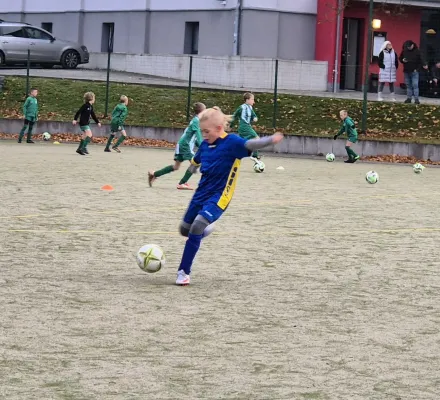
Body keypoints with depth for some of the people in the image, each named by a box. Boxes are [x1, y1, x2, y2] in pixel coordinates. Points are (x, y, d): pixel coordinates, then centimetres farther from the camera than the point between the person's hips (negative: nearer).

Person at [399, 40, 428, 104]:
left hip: (414, 72, -4)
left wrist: (417, 69, -14)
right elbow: (400, 59, 15)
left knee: (415, 85, -9)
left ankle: (416, 99, -10)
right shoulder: (404, 51, 4)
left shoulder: (417, 51, -5)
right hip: (406, 72, 4)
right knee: (408, 86, 9)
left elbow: (420, 61, -4)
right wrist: (402, 60, -8)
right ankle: (409, 98, 15)